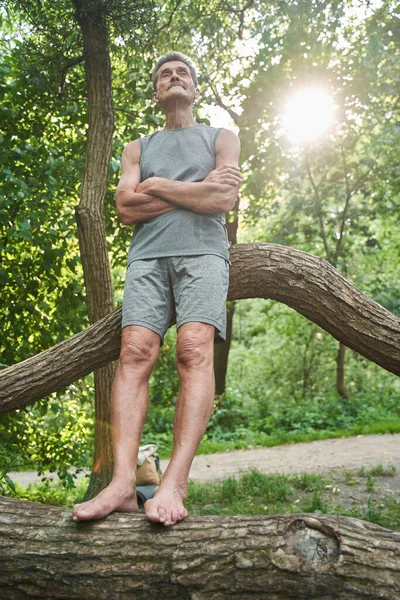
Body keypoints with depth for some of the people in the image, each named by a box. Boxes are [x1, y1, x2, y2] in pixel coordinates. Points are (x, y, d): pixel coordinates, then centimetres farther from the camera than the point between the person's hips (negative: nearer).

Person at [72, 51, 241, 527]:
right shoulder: (138, 148, 26)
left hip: (202, 252, -2)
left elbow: (223, 200, 2)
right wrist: (198, 189, 3)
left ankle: (175, 483, -30)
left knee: (194, 350, -23)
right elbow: (126, 209, 8)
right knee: (135, 352, -18)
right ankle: (122, 482, -25)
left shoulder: (220, 138, 21)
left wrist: (158, 187, 5)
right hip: (147, 256, 2)